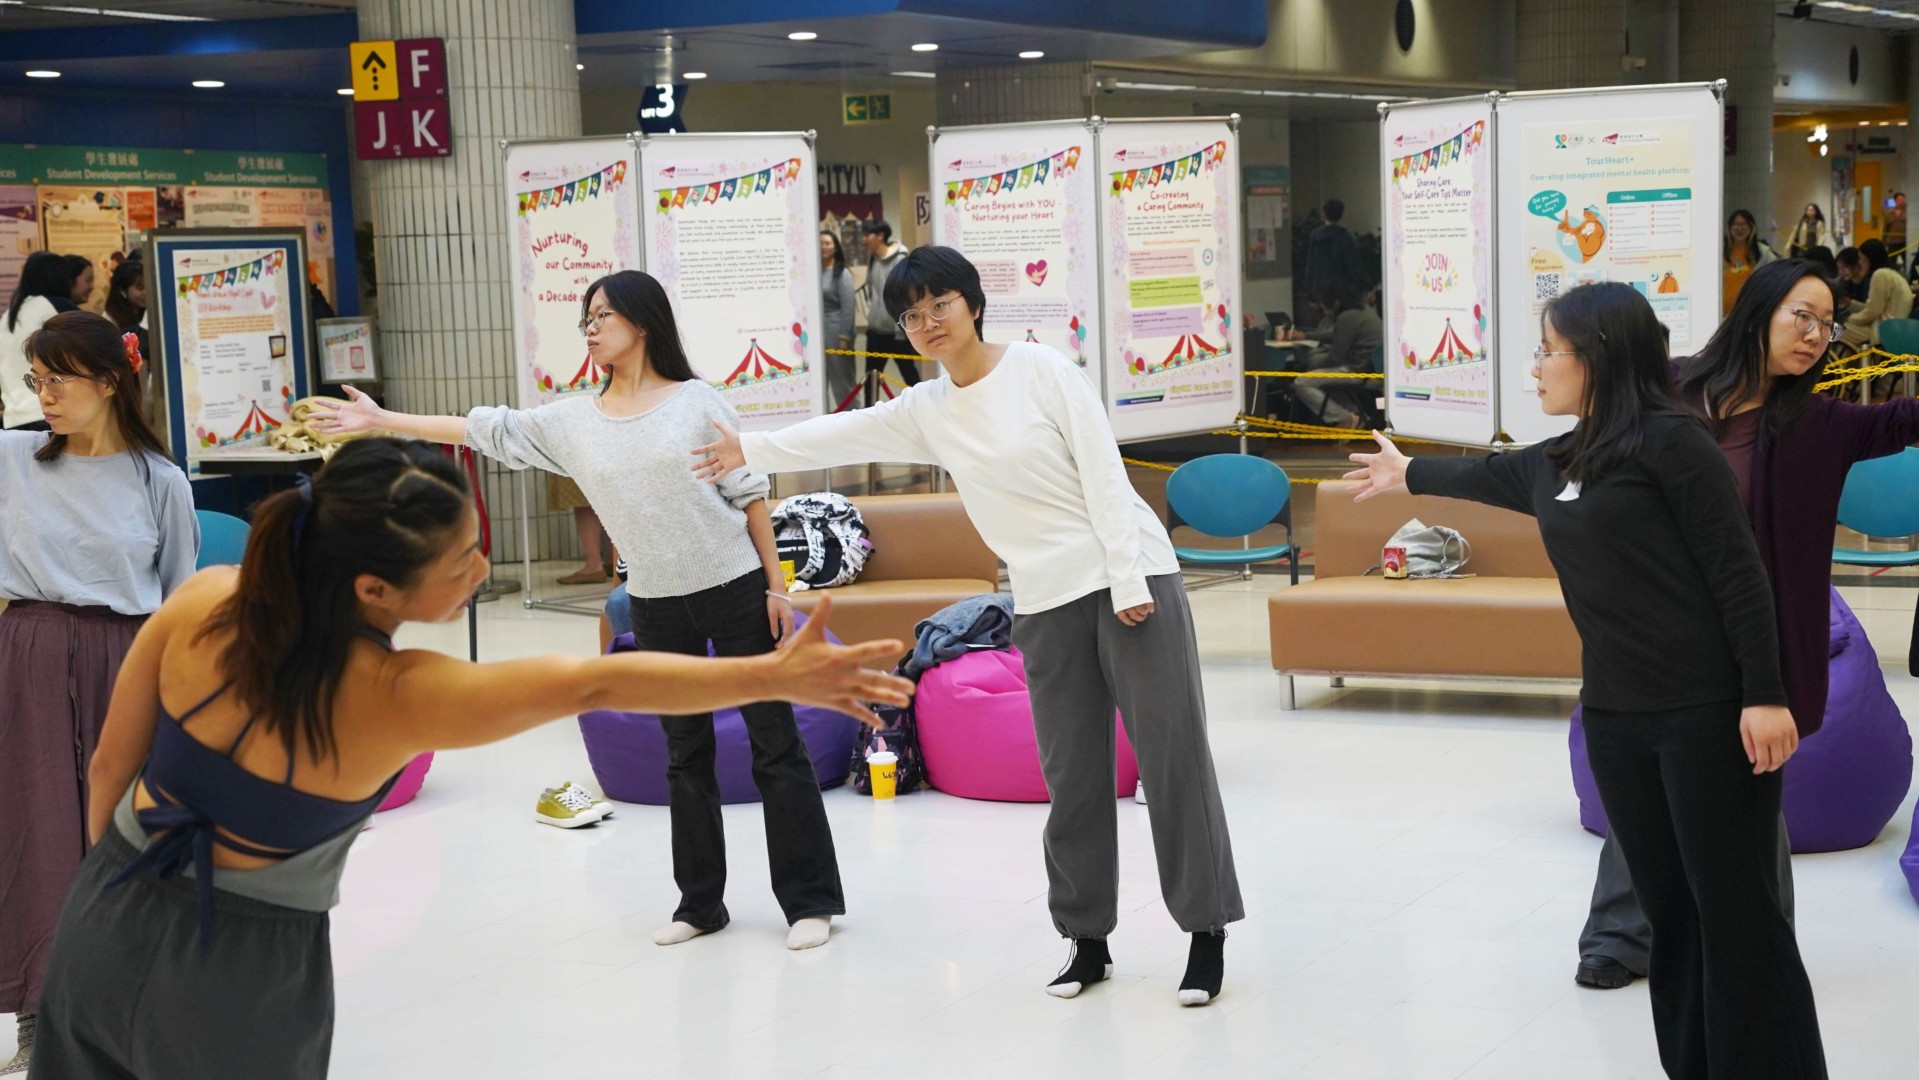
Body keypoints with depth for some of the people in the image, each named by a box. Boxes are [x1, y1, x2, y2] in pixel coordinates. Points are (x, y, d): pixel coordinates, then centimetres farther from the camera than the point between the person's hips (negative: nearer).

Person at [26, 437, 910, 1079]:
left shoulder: (202, 603, -15)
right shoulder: (400, 699, -27)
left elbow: (109, 770, -3)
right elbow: (603, 685, -23)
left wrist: (120, 892, 14)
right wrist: (779, 675, -18)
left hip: (105, 927, 4)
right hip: (244, 982, -3)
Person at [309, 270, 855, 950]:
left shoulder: (696, 400, -4)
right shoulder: (573, 421, 6)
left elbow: (749, 493, -2)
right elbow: (486, 431, 6)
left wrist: (775, 585, -5)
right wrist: (380, 421, 4)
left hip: (734, 588, -4)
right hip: (656, 606, 4)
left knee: (775, 744, 0)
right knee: (685, 755, 11)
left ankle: (811, 899, 5)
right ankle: (700, 903, 21)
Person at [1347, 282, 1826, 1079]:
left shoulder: (1669, 440, -9)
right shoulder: (1555, 463, 14)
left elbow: (1739, 573, -12)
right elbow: (1489, 474, 36)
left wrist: (1766, 695, -17)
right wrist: (1409, 473, 52)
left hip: (1710, 712, -7)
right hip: (1615, 717, 7)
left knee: (1735, 912, -4)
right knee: (1667, 909, 10)